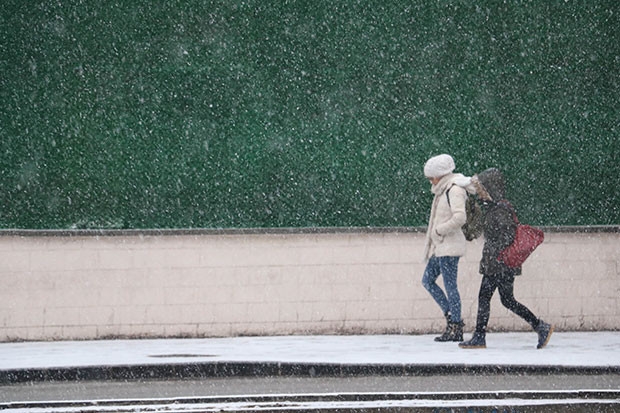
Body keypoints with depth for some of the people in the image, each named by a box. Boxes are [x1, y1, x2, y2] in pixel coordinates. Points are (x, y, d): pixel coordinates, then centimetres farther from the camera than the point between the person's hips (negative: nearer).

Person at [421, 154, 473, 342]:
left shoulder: (454, 190, -15)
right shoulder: (443, 190, 15)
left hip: (449, 246, -11)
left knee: (450, 286, -6)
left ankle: (456, 328, -1)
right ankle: (451, 315, 18)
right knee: (427, 280, 13)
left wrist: (440, 230, -17)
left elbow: (459, 217, -26)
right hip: (439, 247, 11)